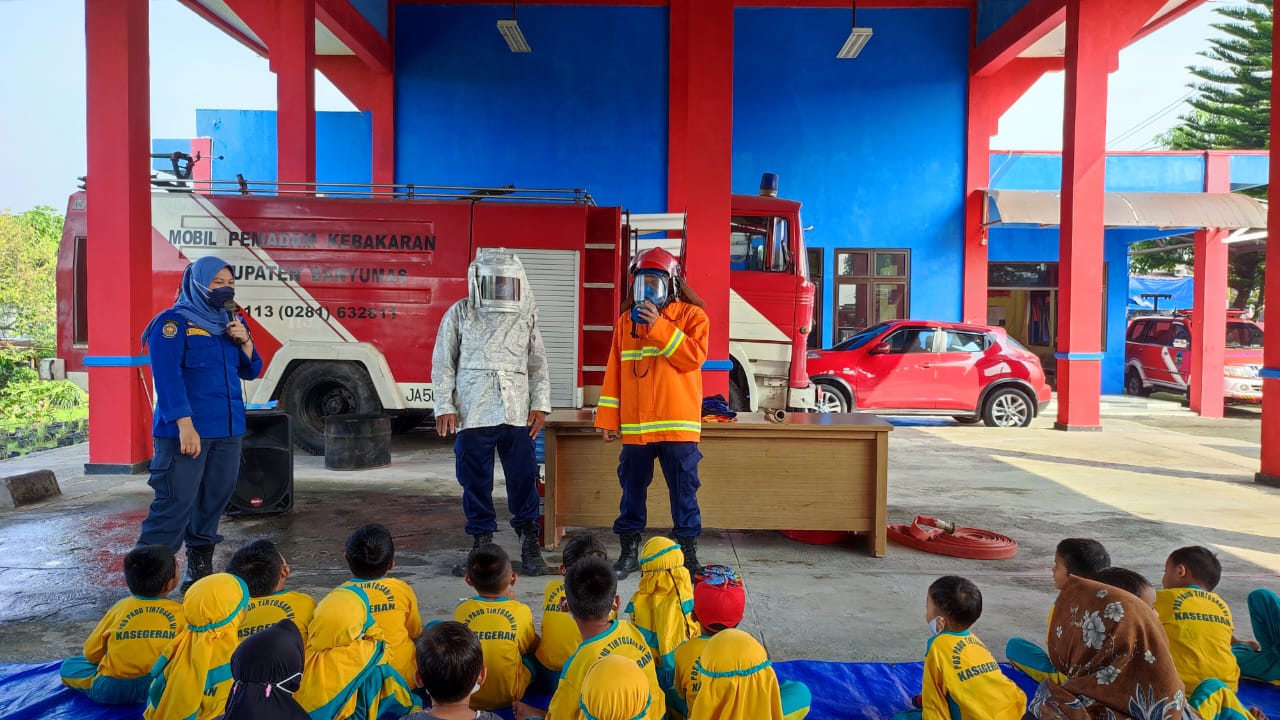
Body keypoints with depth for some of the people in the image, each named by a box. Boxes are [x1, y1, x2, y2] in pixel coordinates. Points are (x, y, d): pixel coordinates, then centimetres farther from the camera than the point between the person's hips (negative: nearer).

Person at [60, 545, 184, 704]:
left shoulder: (120, 607, 1)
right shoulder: (181, 613, -5)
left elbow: (91, 652, 8)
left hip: (113, 690, 1)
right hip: (159, 687, -1)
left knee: (68, 667, 22)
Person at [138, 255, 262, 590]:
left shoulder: (230, 322, 15)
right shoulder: (173, 323, -5)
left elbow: (251, 371, 17)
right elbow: (167, 377, -14)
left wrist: (245, 341, -2)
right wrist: (185, 425, -21)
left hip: (227, 430, 7)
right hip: (186, 431, -7)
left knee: (215, 500, 10)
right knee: (176, 503, -9)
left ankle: (200, 569, 21)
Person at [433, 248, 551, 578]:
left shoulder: (526, 316, 9)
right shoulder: (460, 314, 3)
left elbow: (538, 364, 12)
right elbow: (443, 364, 4)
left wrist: (540, 404, 5)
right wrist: (444, 408, -1)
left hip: (517, 414, 1)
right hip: (473, 414, -1)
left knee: (524, 481, 1)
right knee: (476, 483, 6)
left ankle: (530, 544, 12)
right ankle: (481, 544, 19)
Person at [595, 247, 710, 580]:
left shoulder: (691, 315, 1)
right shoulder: (626, 321, 11)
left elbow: (693, 357, -15)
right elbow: (614, 372, 9)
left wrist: (659, 326, -19)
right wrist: (608, 418, 5)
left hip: (677, 425, -4)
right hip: (634, 426, 4)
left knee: (683, 491, 4)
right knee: (632, 490, 12)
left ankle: (688, 553, 15)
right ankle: (630, 551, 24)